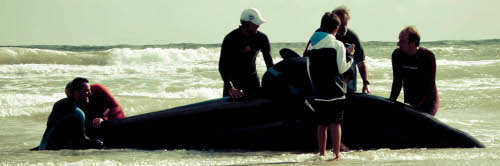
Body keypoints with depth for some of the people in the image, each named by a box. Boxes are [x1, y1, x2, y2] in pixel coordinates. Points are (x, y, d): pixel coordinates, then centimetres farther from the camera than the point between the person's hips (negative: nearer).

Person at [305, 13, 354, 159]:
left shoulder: (312, 45, 9)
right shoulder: (337, 45, -8)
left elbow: (309, 70, 13)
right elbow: (342, 68, -8)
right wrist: (349, 55, 7)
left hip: (318, 92, 5)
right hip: (335, 91, -5)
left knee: (322, 125, 11)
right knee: (335, 123, -2)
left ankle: (321, 154, 12)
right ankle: (336, 154, -5)